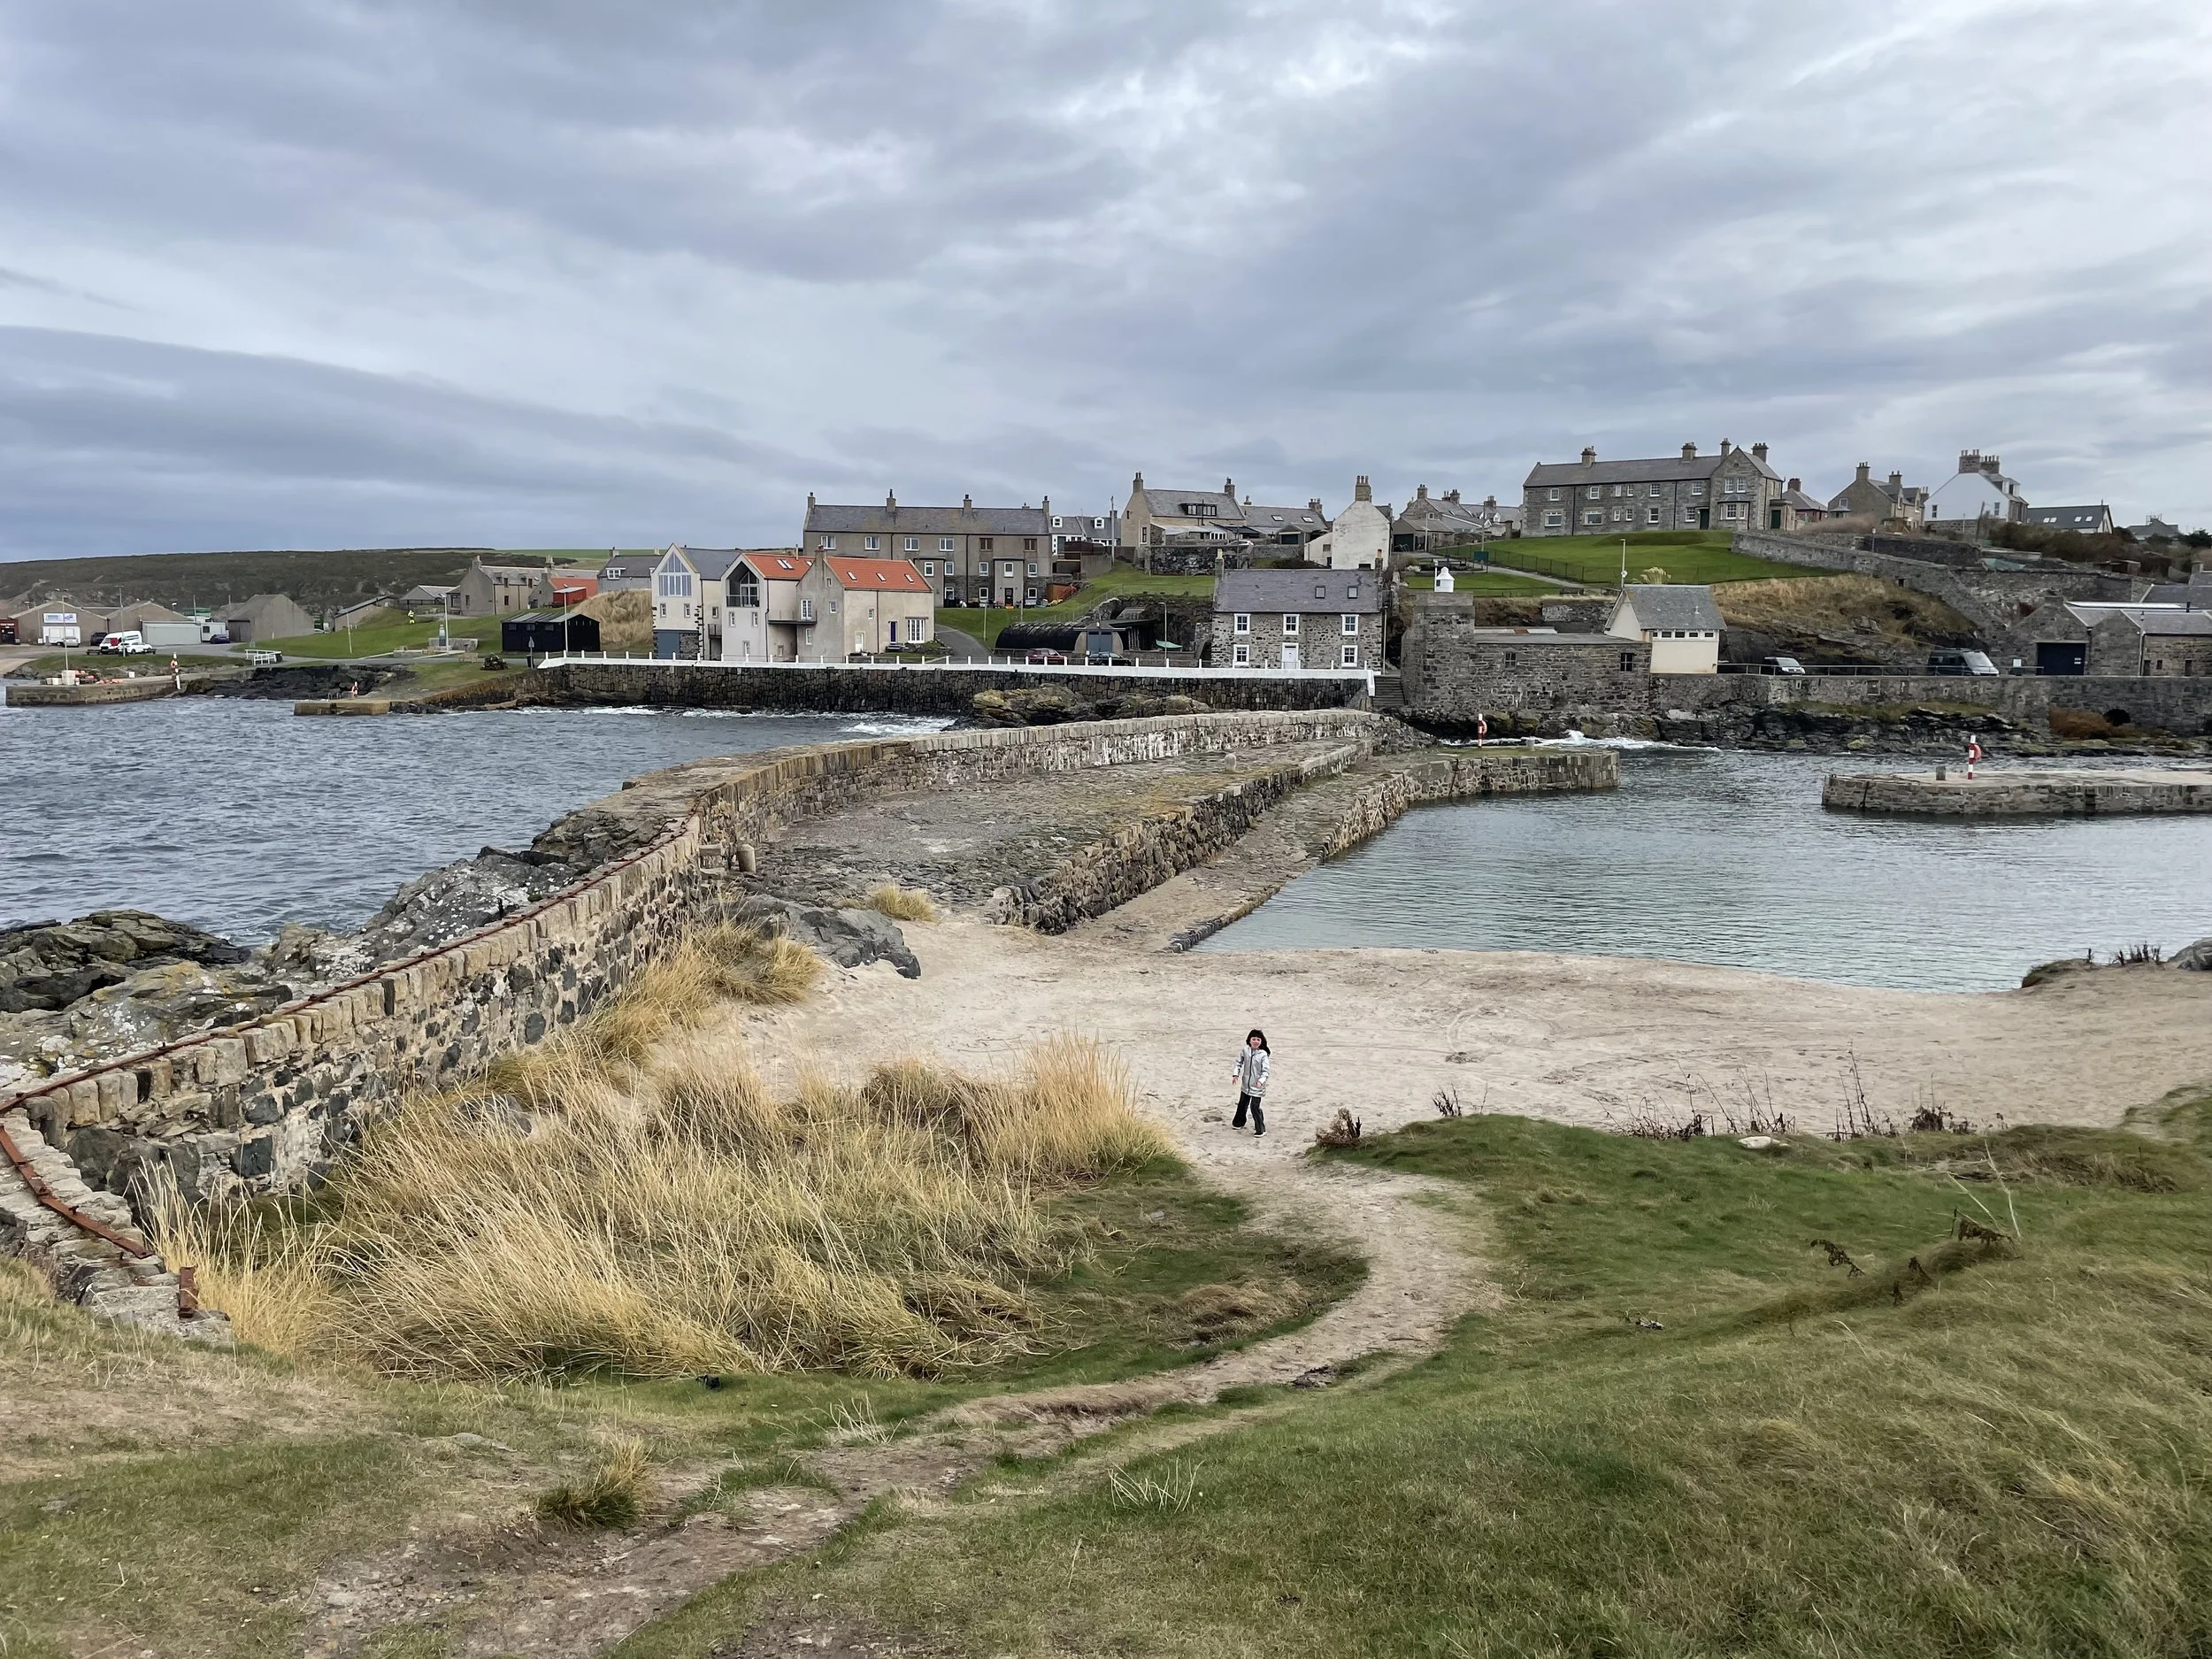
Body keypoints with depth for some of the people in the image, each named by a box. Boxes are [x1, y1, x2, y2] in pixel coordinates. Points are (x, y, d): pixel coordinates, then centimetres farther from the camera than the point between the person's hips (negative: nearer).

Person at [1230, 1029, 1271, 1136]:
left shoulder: (1263, 1055, -16)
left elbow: (1265, 1071, -17)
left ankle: (1261, 1129, 7)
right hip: (1246, 1084, 5)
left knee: (1255, 1107, -7)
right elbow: (1239, 1062, 8)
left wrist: (1261, 1080, -33)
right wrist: (1236, 1074, -2)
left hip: (1257, 1087, -5)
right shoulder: (1245, 1050, -4)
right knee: (1242, 1104, 21)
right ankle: (1239, 1123, 43)